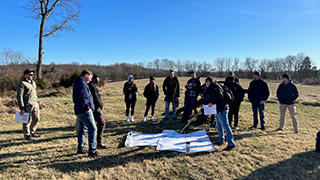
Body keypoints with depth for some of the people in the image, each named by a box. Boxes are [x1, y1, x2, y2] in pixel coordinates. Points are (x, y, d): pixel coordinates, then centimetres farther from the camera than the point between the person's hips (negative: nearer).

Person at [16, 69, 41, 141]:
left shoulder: (33, 82, 16)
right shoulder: (21, 84, -11)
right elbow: (19, 96, -15)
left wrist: (37, 102, 19)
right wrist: (22, 108, -18)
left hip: (35, 104, 8)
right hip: (27, 105, -8)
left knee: (36, 118, 13)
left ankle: (32, 132, 30)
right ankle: (27, 135, 14)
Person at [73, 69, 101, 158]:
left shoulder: (77, 84, 19)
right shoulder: (82, 84, -14)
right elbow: (83, 98, -25)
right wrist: (87, 108, -16)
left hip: (79, 111, 11)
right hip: (84, 112, -11)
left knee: (82, 129, 19)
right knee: (92, 129, -9)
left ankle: (80, 149, 30)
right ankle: (92, 151, -8)